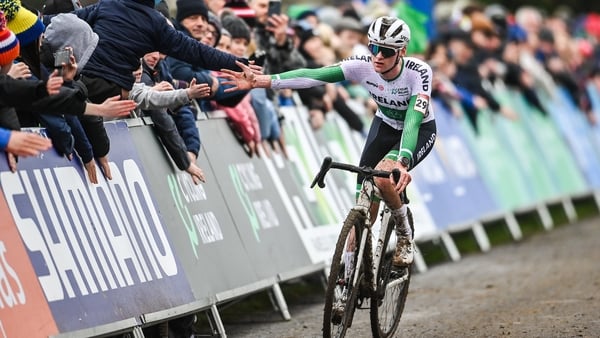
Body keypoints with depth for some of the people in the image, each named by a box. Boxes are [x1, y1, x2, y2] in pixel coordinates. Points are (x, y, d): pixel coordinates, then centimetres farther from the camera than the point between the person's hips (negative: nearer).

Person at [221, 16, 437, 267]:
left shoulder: (419, 72, -33)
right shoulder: (362, 66, -24)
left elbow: (413, 120, -44)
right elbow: (314, 76, -33)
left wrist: (403, 162, -61)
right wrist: (261, 81, -44)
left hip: (420, 131, -4)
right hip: (384, 126, 4)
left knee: (383, 176, -31)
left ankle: (405, 235, -6)